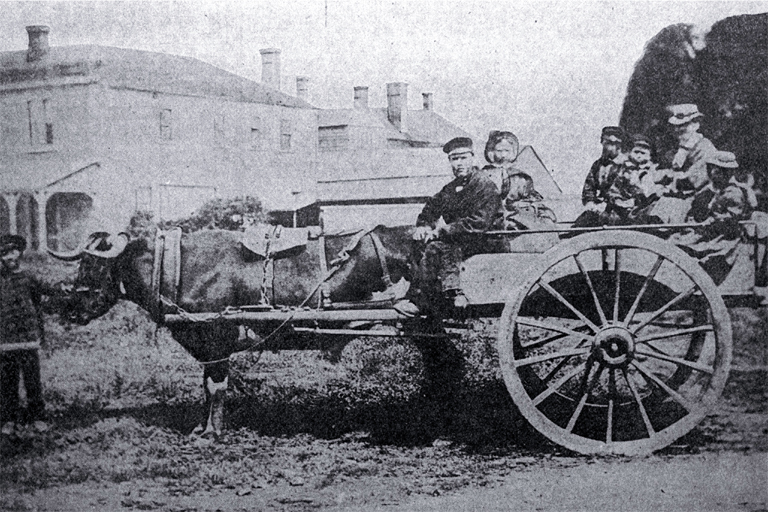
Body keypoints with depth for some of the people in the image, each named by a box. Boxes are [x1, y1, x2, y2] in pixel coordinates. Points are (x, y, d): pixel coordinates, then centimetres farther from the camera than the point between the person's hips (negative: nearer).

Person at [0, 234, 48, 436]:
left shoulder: (28, 280, 6)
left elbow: (37, 308, 13)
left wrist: (40, 334, 12)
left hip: (28, 339, 0)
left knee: (33, 380, 0)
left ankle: (36, 416, 12)